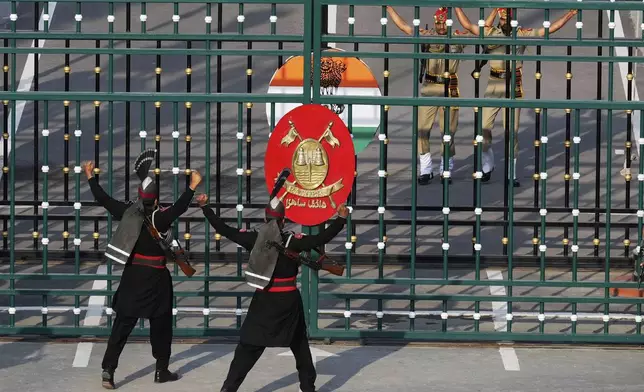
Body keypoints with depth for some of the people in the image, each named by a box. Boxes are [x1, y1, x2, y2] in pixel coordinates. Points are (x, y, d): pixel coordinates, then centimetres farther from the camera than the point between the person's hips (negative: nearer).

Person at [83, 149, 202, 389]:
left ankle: (108, 369, -6)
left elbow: (104, 200, 6)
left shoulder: (128, 212, -2)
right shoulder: (159, 218, -16)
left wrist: (91, 177, 16)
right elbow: (179, 208, -32)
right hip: (155, 278, -4)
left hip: (132, 275, 4)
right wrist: (192, 187, -35)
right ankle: (162, 370, 18)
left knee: (122, 324, 4)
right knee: (161, 325, 11)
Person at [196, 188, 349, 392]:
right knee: (299, 345, 16)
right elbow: (321, 239, -14)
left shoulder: (254, 238, -6)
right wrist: (341, 219, -6)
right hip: (288, 301, -1)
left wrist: (205, 207, 8)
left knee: (248, 346, 4)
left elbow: (225, 230, -1)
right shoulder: (292, 241, -11)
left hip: (264, 300, 1)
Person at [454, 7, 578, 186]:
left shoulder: (523, 34, 1)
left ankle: (511, 173, 9)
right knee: (484, 126, -1)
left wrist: (570, 14, -5)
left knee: (512, 130, 0)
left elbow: (551, 29, 0)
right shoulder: (490, 33, 4)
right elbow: (467, 25, 7)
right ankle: (487, 165, 21)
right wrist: (457, 7, 4)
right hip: (494, 84, 1)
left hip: (514, 85, -1)